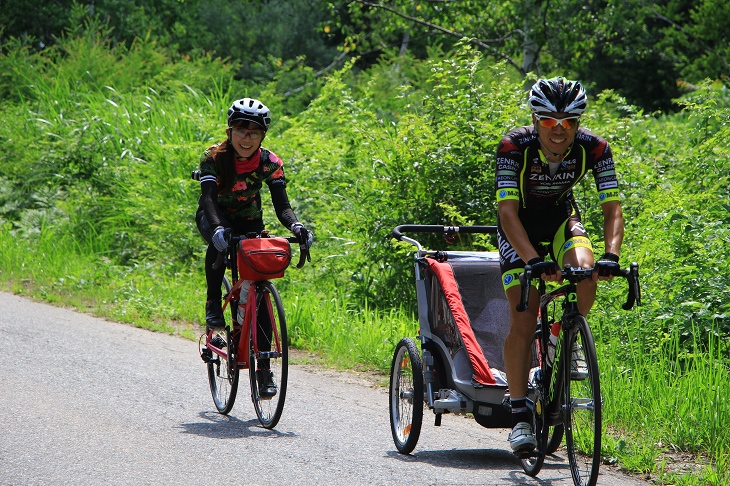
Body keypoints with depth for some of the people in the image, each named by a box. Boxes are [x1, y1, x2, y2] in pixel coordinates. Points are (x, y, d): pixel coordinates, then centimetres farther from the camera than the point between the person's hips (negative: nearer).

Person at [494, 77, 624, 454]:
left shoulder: (593, 148, -24)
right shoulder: (514, 147, -30)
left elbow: (612, 208, -25)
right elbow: (508, 212, -34)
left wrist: (610, 255, -43)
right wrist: (533, 261, -48)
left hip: (561, 220, 2)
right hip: (520, 228, -2)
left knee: (584, 271, -32)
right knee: (523, 324, -12)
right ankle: (520, 415, -3)